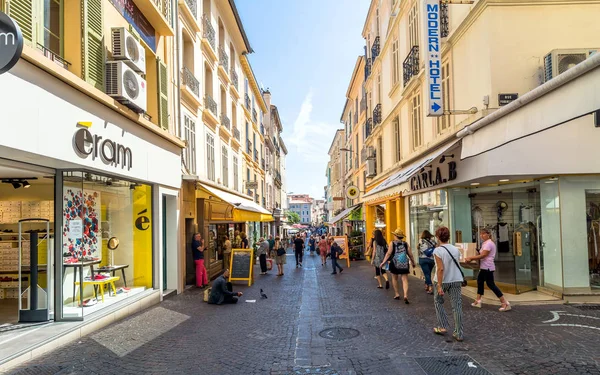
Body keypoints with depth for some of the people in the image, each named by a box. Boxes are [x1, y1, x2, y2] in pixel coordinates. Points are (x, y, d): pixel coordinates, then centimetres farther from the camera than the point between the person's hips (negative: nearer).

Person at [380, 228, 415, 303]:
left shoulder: (392, 243, -3)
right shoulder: (405, 244, 4)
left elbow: (389, 253, -9)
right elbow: (410, 255, 7)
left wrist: (383, 262, -7)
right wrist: (413, 263, 22)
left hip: (395, 263, -1)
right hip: (404, 264, 2)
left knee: (394, 279, 17)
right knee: (405, 280, 2)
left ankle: (397, 294, 22)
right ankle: (405, 296, -12)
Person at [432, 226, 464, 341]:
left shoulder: (437, 251, -14)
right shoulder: (455, 249, 1)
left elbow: (441, 269, -20)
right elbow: (455, 265, 9)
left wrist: (439, 286, -18)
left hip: (442, 281, -4)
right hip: (456, 280, 4)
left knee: (438, 302, 20)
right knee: (457, 306, 6)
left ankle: (443, 327, 20)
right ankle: (459, 334, 9)